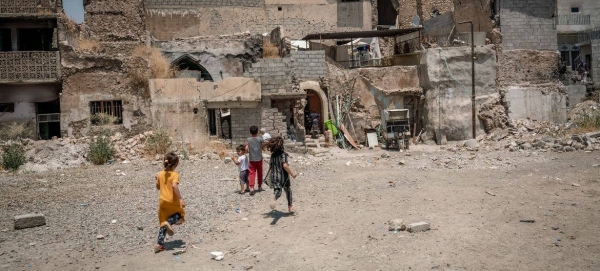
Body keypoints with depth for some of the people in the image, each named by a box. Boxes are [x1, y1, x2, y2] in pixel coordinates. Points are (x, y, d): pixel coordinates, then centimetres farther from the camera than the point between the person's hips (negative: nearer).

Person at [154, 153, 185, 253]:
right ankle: (169, 222, -13)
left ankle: (160, 244, 5)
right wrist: (180, 199, -30)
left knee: (163, 222, 14)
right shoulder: (175, 174, -14)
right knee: (180, 215, 19)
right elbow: (174, 186, -31)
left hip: (162, 202, 5)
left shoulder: (160, 174, 3)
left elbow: (158, 187, 14)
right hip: (172, 202, -5)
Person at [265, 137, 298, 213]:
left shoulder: (272, 155, 4)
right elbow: (285, 165, -23)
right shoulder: (283, 154, -13)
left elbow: (270, 165, 10)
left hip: (274, 176, 4)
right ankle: (290, 207, 28)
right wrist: (292, 173, -16)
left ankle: (274, 199, -32)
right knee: (288, 190, 17)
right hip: (283, 176, -4)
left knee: (277, 190, 4)